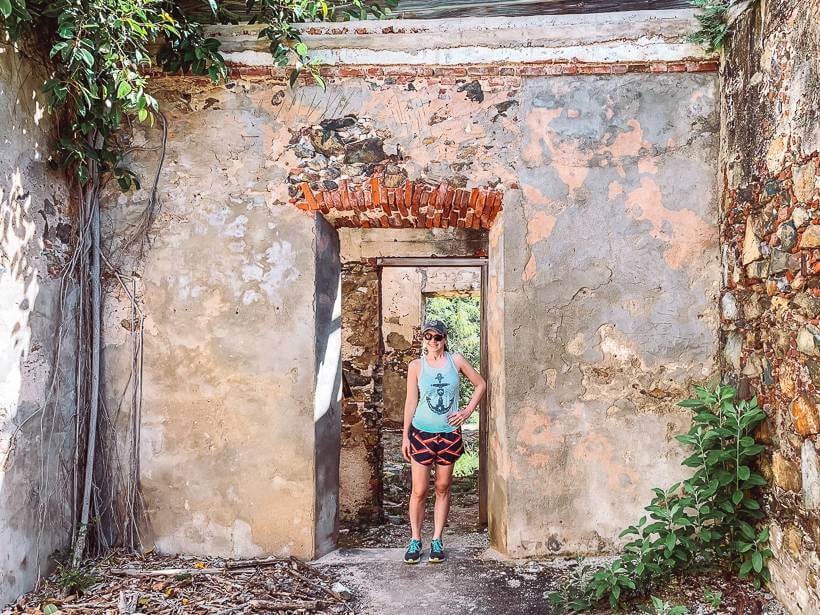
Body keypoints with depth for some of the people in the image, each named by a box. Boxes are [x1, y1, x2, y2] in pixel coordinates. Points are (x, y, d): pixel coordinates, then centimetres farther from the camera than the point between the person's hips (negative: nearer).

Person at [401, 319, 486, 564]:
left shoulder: (456, 360, 1)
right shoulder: (416, 366, -1)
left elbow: (481, 384, 10)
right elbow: (411, 401, 2)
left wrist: (467, 411, 1)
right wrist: (405, 435, 2)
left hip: (450, 433, 1)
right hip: (422, 433, -1)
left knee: (443, 489, 9)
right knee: (419, 491, -1)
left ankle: (437, 541, 19)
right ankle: (415, 540, 14)